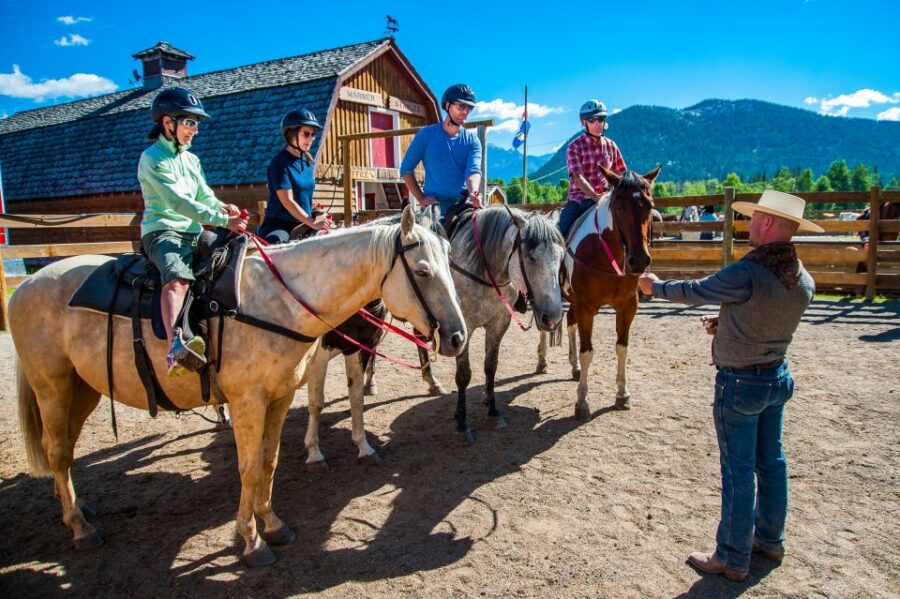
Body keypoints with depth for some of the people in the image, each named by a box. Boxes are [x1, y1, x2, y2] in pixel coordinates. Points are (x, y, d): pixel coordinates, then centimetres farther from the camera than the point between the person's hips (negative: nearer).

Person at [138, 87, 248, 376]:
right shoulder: (153, 158, -6)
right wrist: (223, 220, -24)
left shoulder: (191, 160, 20)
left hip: (194, 233, 8)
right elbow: (179, 201, -17)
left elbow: (204, 195, 14)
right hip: (162, 232, -8)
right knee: (178, 276, -36)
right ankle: (175, 346, -57)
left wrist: (223, 207, -10)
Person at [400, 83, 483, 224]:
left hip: (463, 206, 2)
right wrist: (420, 198, -4)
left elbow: (473, 170, -9)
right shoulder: (426, 135, 4)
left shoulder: (472, 140, 8)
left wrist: (474, 192, -31)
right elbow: (406, 169, 6)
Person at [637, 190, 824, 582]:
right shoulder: (804, 281, 0)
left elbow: (694, 292, -12)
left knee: (738, 471, 3)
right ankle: (770, 540, 37)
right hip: (777, 377, 8)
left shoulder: (747, 273, -25)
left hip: (739, 383, -8)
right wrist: (728, 323, 10)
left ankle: (732, 559, 17)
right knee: (771, 462, 20)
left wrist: (656, 286, 5)